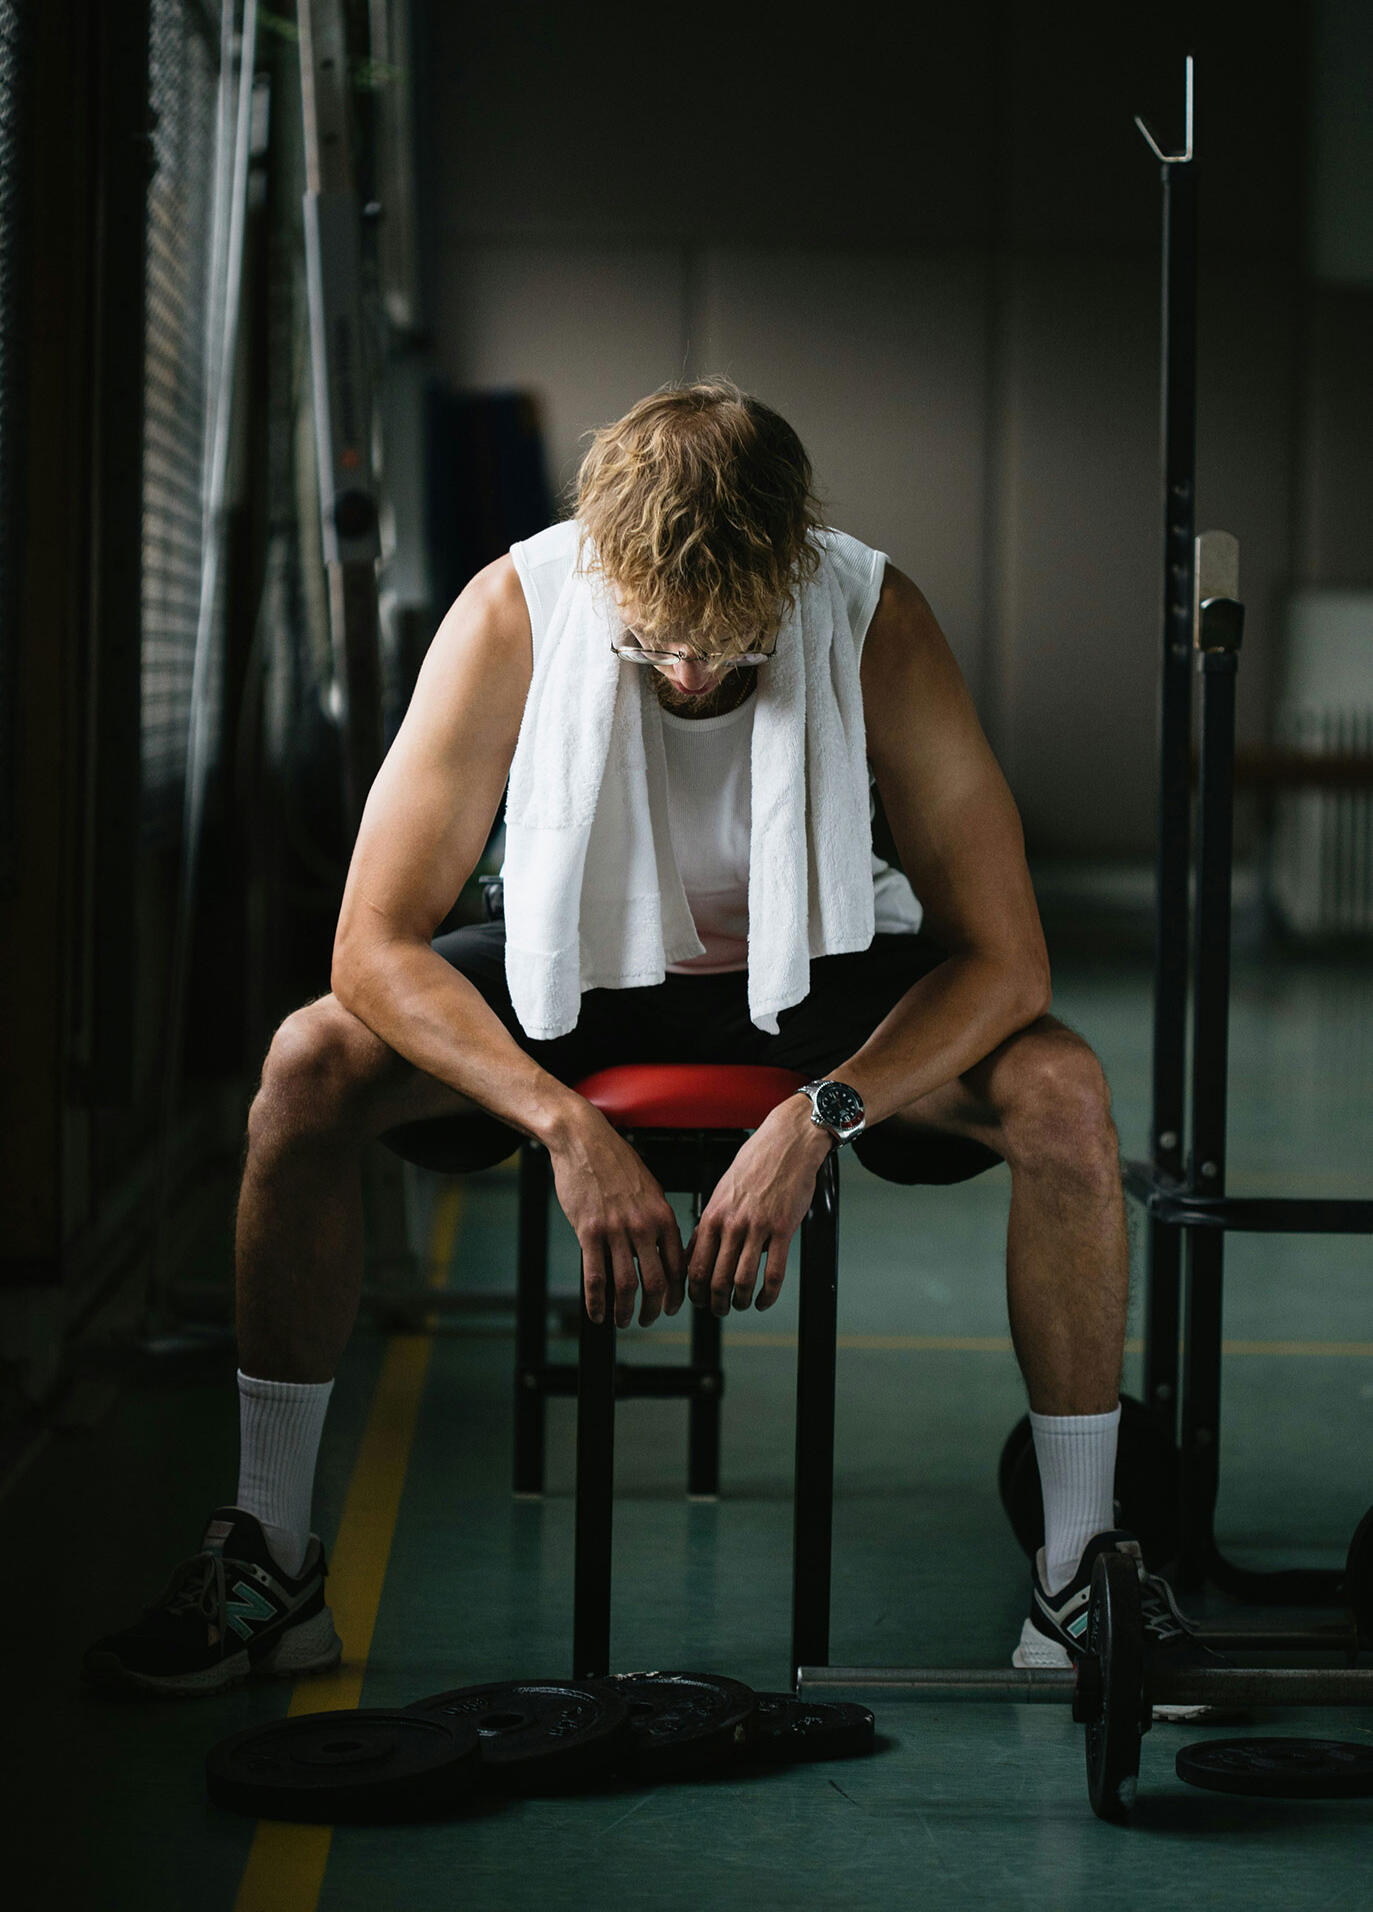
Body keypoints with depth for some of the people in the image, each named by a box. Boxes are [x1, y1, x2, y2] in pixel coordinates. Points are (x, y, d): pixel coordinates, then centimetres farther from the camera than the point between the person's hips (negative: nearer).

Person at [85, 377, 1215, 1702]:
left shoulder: (874, 622, -27)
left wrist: (816, 1118, -39)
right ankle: (268, 1565, -14)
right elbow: (375, 944, -26)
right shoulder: (512, 615, -27)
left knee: (1060, 1089, -29)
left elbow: (1003, 962, -25)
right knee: (310, 1066, -25)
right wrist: (567, 1124, -40)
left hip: (818, 967, 0)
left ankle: (1077, 1573, -15)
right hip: (587, 955, 1)